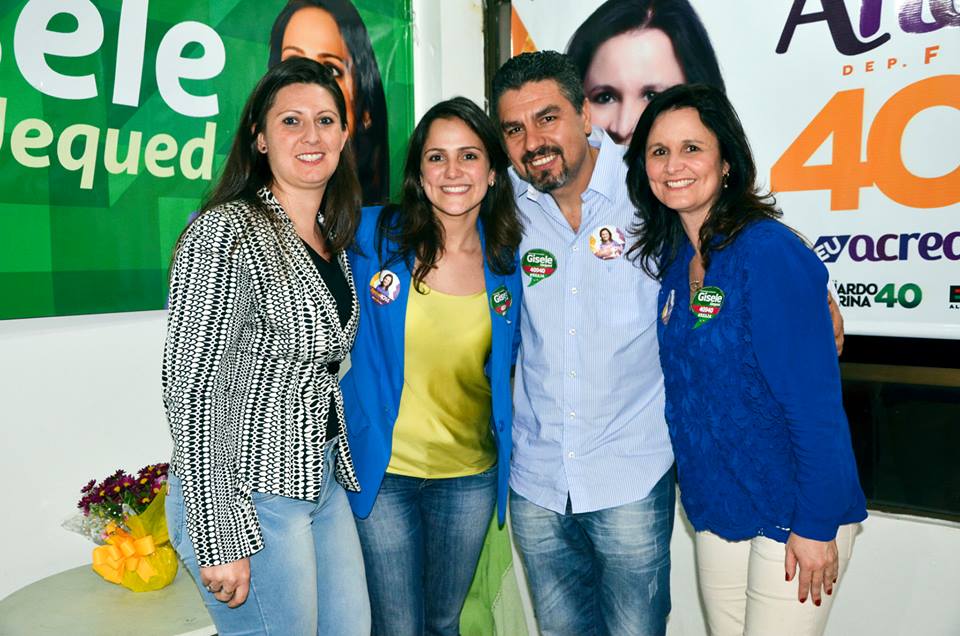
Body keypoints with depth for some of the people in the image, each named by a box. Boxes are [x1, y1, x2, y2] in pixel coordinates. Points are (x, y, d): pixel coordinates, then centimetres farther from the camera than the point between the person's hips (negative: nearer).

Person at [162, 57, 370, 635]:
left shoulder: (335, 239, 8)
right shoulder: (227, 232, -16)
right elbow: (193, 388, -18)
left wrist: (337, 467, 15)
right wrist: (218, 538, -18)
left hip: (325, 477, 8)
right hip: (250, 492, -7)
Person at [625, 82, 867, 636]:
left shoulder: (769, 250, -19)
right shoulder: (673, 258, 3)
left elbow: (815, 398, -19)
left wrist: (816, 525, -17)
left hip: (793, 513, -7)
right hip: (715, 509, 7)